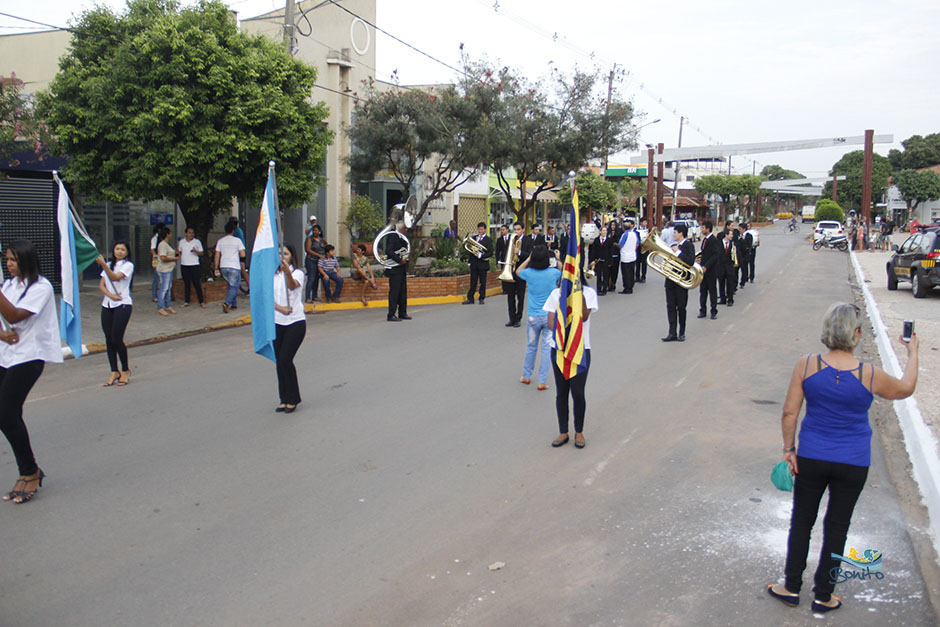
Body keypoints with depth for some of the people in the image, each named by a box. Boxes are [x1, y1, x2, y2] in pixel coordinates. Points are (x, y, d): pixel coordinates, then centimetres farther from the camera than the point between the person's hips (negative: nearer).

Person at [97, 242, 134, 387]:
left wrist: (104, 265, -30)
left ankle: (125, 370, 6)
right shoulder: (109, 265, 17)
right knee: (109, 340, 2)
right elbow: (101, 285, 9)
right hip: (107, 305, 6)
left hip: (122, 305, -6)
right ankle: (114, 372, 10)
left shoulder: (128, 265, 0)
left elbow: (114, 277, -17)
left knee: (116, 339, -10)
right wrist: (110, 295, -10)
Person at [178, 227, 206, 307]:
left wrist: (196, 251, -20)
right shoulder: (182, 242, 10)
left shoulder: (197, 242, 1)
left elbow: (201, 253, 0)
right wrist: (178, 252, -6)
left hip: (194, 265, -3)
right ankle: (186, 301, 14)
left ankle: (201, 301, 1)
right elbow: (180, 252, 17)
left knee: (197, 283, -4)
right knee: (186, 284, 9)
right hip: (184, 265, 3)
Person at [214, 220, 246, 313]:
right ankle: (226, 303, -20)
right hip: (234, 267, -5)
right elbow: (243, 255, -7)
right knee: (234, 287, -1)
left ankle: (234, 304, 23)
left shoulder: (220, 240, 7)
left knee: (231, 285, 20)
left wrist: (216, 268, 10)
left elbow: (217, 255, 6)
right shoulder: (237, 240, -4)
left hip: (223, 267, 5)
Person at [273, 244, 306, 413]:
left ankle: (293, 399, 5)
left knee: (285, 359, -10)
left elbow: (292, 286, -26)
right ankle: (284, 399, 18)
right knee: (279, 361, 6)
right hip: (277, 322, 5)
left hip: (295, 322, -5)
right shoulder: (273, 275, 11)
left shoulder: (297, 272, -3)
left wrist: (287, 271, -46)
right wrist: (280, 308, -15)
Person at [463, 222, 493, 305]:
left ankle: (482, 298, 14)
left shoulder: (488, 240, -2)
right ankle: (470, 299, 6)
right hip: (474, 264, 4)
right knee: (473, 282, 4)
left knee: (482, 282, 4)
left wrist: (480, 255, -20)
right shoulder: (474, 238, 12)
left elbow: (490, 253, -9)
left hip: (483, 264, -4)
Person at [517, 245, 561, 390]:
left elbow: (518, 271, 15)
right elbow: (563, 273, 15)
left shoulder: (529, 273, -10)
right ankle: (542, 381, 6)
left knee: (531, 347, 17)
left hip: (533, 317, 1)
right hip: (550, 316, -1)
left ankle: (526, 376, 31)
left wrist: (529, 258, 13)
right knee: (547, 348, 5)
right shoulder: (554, 273, -10)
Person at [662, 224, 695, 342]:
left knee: (681, 307, 2)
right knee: (671, 306, 4)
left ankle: (681, 333, 14)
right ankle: (672, 333, 6)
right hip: (670, 280, 7)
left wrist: (678, 253, -22)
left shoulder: (688, 246, -9)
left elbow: (691, 261, -23)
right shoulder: (674, 246, 14)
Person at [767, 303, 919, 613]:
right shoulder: (870, 375, -14)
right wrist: (912, 353, 22)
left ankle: (792, 587, 27)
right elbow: (906, 389, 8)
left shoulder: (806, 366, -13)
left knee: (802, 522, 16)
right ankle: (823, 596, 26)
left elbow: (789, 412, -9)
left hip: (811, 459, 0)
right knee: (836, 528, 14)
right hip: (853, 464, 0)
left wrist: (789, 449, 4)